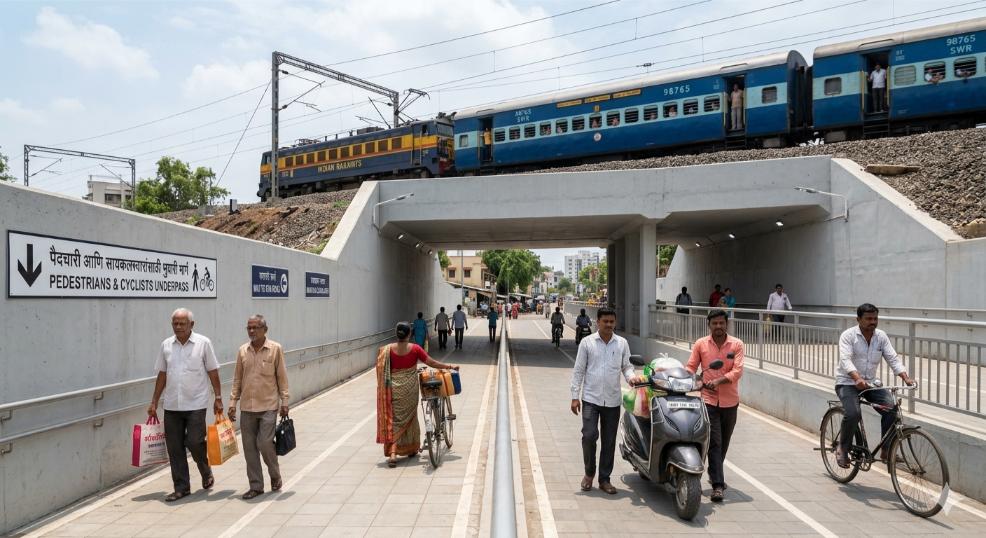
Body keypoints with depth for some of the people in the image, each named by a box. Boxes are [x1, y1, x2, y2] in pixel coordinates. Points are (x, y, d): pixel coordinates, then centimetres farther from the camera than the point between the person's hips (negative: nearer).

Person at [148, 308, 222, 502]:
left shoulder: (203, 343, -3)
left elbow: (213, 372, 0)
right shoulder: (166, 345, 7)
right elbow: (162, 375, 13)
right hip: (171, 405, 4)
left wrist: (218, 398, -4)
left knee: (195, 442, -7)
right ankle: (181, 488, 17)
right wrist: (154, 402, 11)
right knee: (174, 448, 5)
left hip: (196, 404, -4)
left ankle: (206, 472, 22)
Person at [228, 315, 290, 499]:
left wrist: (284, 401, -3)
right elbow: (237, 379, 12)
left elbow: (282, 377, -1)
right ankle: (255, 486, 19)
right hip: (247, 408, 4)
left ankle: (275, 476, 20)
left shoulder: (275, 349, -4)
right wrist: (232, 403, 8)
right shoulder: (242, 350, 7)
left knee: (265, 444, -7)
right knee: (249, 447, 6)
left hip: (268, 406, -4)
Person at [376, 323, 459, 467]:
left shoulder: (387, 350, -7)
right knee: (410, 416, 17)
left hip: (393, 389, 0)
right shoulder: (414, 349, -10)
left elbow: (383, 372, -1)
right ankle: (411, 448, 31)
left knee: (394, 419, 6)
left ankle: (392, 452, -7)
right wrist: (450, 366, 6)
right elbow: (432, 363, -6)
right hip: (410, 389, 0)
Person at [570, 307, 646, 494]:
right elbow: (578, 370, 1)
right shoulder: (587, 342, 0)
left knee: (609, 441, 8)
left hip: (613, 400, 2)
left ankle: (604, 478, 22)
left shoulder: (622, 343, 6)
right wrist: (575, 396, -4)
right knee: (589, 435, -12)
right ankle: (589, 472, 12)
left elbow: (626, 366, 12)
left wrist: (631, 376, -12)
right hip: (590, 398, -2)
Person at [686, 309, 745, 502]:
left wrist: (718, 381, -26)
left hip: (730, 401, 2)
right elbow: (691, 367, 0)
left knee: (724, 443, 17)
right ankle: (718, 484, -5)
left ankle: (714, 473, 39)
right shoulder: (700, 344, 0)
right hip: (709, 400, -2)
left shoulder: (736, 344, -1)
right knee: (714, 443, -7)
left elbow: (737, 371, -11)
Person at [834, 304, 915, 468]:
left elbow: (893, 358, -2)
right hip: (848, 382, -5)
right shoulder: (848, 335, -12)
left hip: (871, 382, 5)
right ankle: (842, 448, -3)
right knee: (853, 413, -26)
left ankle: (886, 451, -2)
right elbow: (845, 360, -25)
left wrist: (905, 377, -20)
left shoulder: (881, 336, 4)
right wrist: (857, 378, -43)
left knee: (891, 408, -17)